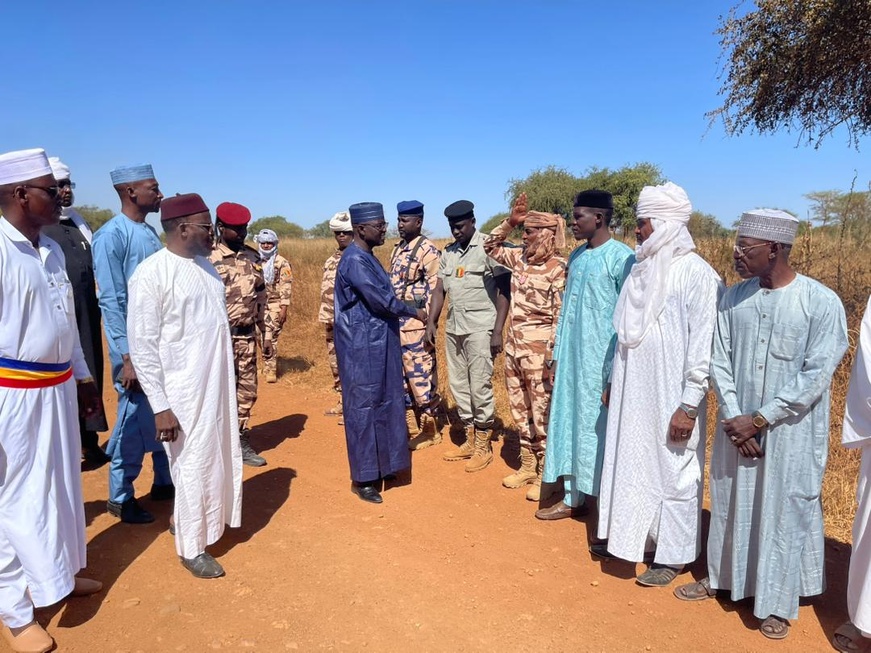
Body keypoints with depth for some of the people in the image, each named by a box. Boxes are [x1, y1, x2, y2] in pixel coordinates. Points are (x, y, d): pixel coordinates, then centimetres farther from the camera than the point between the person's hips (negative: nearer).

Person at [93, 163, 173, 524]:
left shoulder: (151, 233, 9)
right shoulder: (111, 235, -13)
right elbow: (111, 301, -16)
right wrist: (127, 357, -19)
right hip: (136, 345, -7)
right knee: (135, 418, 3)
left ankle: (164, 482, 31)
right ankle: (120, 497, 22)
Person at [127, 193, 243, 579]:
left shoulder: (205, 266, 7)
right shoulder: (151, 274, -16)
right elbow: (142, 345, -16)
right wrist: (160, 406, -17)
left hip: (219, 384, 7)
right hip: (183, 391, -7)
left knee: (219, 458, 18)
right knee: (192, 466, 5)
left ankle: (186, 519, 42)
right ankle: (191, 547, 26)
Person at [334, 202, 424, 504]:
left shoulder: (367, 257, 13)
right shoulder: (355, 260, -19)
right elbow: (381, 300, -21)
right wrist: (414, 312, -8)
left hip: (378, 343, 10)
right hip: (362, 346, -10)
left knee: (383, 404, 16)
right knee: (363, 407, 0)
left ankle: (380, 464, 30)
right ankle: (363, 477, 12)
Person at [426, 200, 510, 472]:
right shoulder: (448, 253, 12)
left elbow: (504, 291, -9)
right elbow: (440, 289, 13)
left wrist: (498, 331, -13)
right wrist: (431, 322, 3)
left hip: (480, 329, -6)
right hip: (453, 328, 7)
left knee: (480, 387, -1)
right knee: (458, 386, 12)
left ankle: (484, 446, 15)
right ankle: (469, 441, 26)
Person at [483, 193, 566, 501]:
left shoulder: (558, 267, -12)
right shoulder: (520, 259, 7)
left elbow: (561, 314, -15)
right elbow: (491, 247, 20)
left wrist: (553, 354, -18)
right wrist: (510, 221, 6)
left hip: (539, 349, -8)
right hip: (514, 345, 8)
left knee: (542, 414, 2)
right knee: (520, 411, 16)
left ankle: (545, 474, 16)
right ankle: (527, 466, 31)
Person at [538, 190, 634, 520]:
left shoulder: (621, 257, -11)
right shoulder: (576, 256, 11)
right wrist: (557, 355, 13)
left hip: (602, 360, -7)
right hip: (571, 358, 7)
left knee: (599, 428, 2)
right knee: (569, 422, 11)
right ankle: (572, 498, 24)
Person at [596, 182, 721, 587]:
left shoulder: (696, 273, -15)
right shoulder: (643, 269, 8)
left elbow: (704, 345, -17)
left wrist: (689, 405, -18)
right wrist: (613, 381, 17)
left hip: (670, 398, -7)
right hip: (632, 393, 7)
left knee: (672, 472, 7)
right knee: (629, 462, 17)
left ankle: (672, 554, 24)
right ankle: (625, 536, 34)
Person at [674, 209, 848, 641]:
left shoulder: (822, 303, -13)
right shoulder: (733, 297, -1)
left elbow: (815, 377, -15)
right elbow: (719, 360, 0)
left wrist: (760, 419, -16)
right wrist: (733, 417, -9)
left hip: (789, 434, -4)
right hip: (736, 427, 4)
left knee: (783, 514, 9)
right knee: (729, 504, 16)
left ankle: (778, 603, 28)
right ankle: (721, 576, 37)